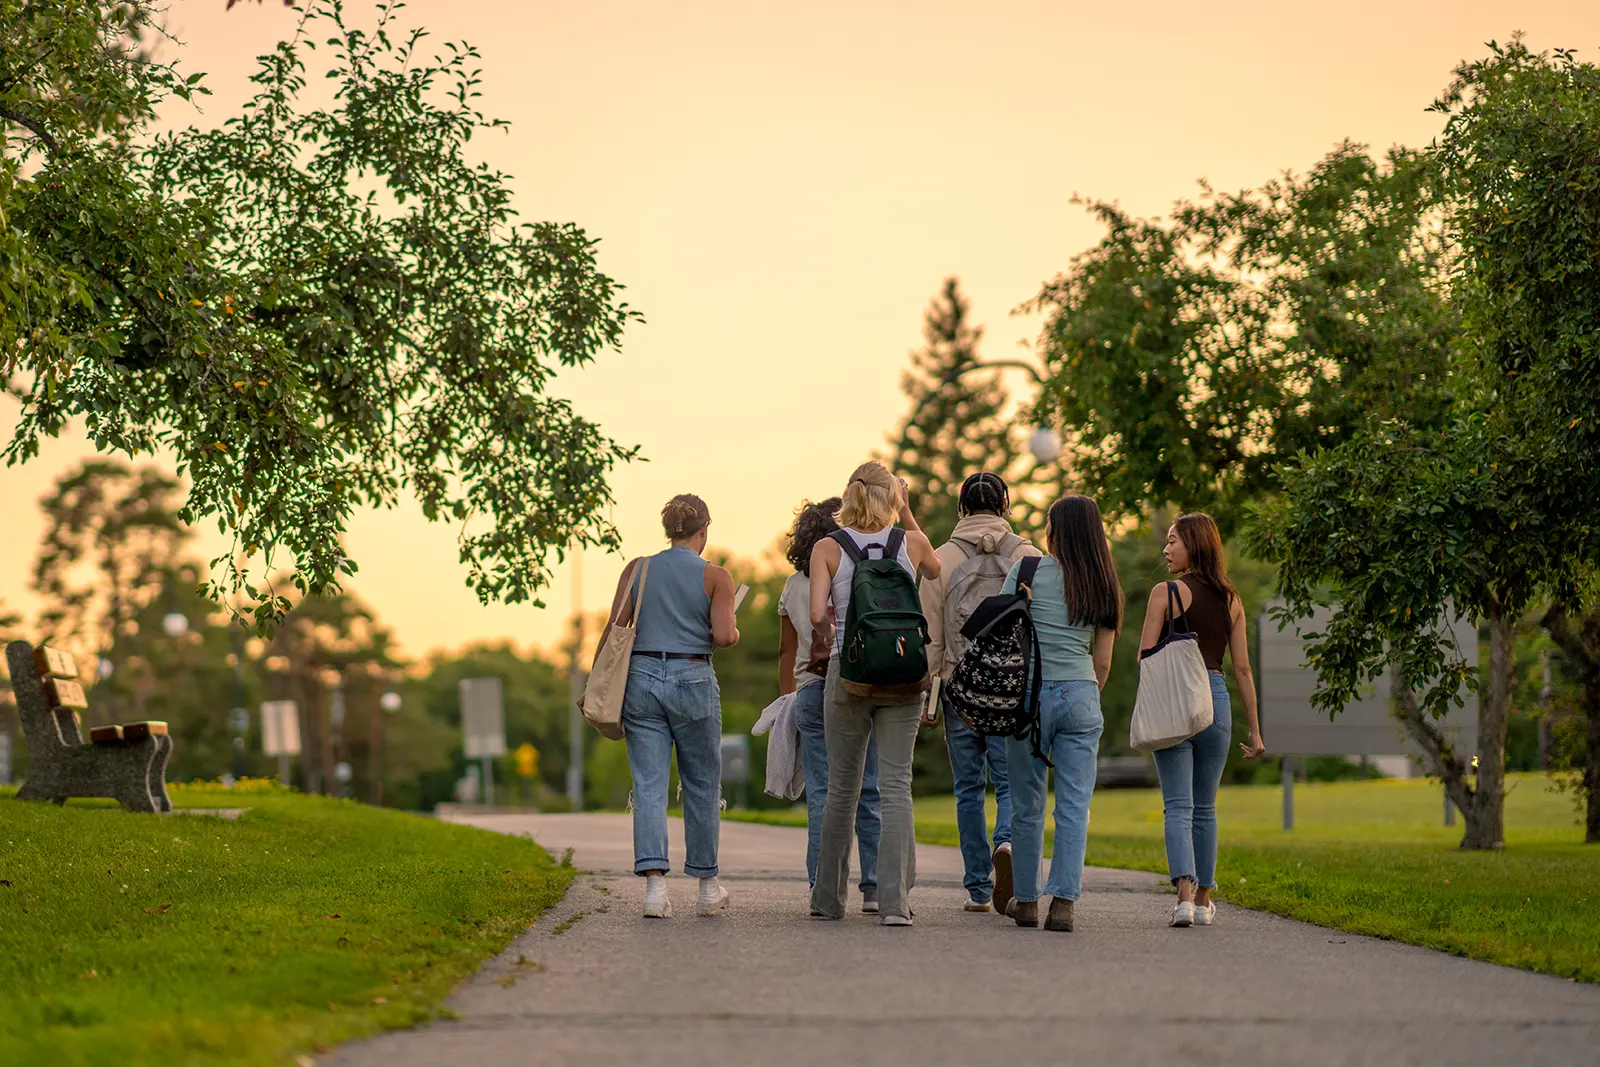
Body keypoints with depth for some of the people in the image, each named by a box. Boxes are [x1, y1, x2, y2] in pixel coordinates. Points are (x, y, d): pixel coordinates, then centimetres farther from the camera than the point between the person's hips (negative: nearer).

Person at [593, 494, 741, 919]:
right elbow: (723, 636, -11)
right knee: (702, 786, 11)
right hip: (693, 680, -2)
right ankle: (708, 886, 20)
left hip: (641, 677, 2)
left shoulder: (636, 570, 6)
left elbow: (614, 630, 1)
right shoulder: (715, 576, -2)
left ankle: (654, 881, -15)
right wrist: (734, 632, 12)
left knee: (649, 785, -1)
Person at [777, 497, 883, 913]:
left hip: (811, 692, 3)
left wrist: (787, 700, 23)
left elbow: (786, 652, 16)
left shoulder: (793, 587, 11)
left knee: (821, 796, 4)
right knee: (869, 793, 3)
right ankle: (875, 887, 2)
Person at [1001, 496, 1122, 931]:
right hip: (1081, 696, 2)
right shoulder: (1103, 585, 9)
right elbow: (1102, 661, 9)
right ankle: (1064, 903, -7)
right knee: (1074, 806, 1)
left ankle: (1026, 900, 16)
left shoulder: (1027, 571, -2)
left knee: (1027, 805, 8)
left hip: (1031, 694, -2)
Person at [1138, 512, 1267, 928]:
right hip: (1216, 700, 4)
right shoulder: (1231, 600, 9)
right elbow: (1242, 667, 8)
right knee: (1205, 808, 15)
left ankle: (1185, 895, -21)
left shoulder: (1166, 593, -5)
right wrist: (1255, 729, 11)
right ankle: (1203, 901, 20)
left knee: (1178, 806, -5)